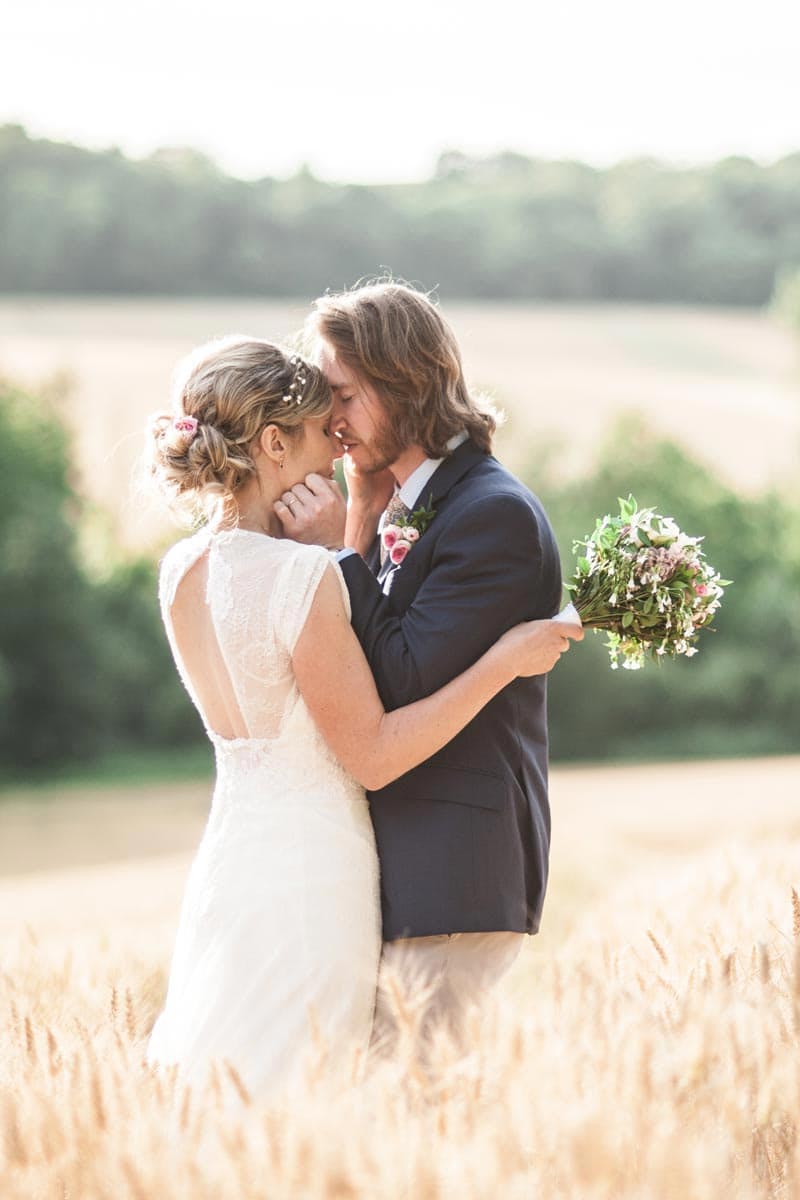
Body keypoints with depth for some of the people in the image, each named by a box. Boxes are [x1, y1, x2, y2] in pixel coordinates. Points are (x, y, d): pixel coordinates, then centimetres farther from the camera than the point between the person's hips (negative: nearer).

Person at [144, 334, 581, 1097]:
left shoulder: (183, 571, 5)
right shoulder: (301, 575, -18)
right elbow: (372, 756, -17)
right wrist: (503, 661, -15)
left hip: (230, 858, 8)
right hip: (309, 871, -8)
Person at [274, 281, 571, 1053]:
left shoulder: (497, 515, -14)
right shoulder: (395, 506, 14)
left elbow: (405, 679, -20)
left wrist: (338, 552, -13)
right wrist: (360, 520, 1)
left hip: (454, 874, -9)